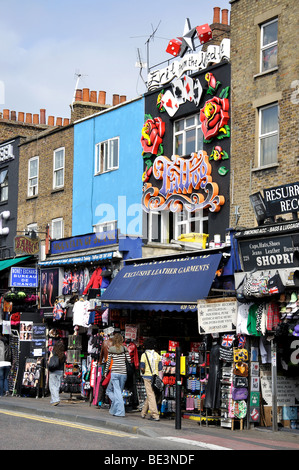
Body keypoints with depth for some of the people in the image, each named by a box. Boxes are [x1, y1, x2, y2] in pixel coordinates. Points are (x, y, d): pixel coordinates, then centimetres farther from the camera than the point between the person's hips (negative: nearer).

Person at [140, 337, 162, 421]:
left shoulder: (144, 355, -6)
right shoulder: (157, 355, 6)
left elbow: (142, 368, -11)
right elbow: (160, 368, 4)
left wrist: (144, 373, 7)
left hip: (147, 377, -4)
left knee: (151, 395, -5)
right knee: (150, 395, 16)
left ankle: (155, 415, -12)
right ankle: (143, 413, 28)